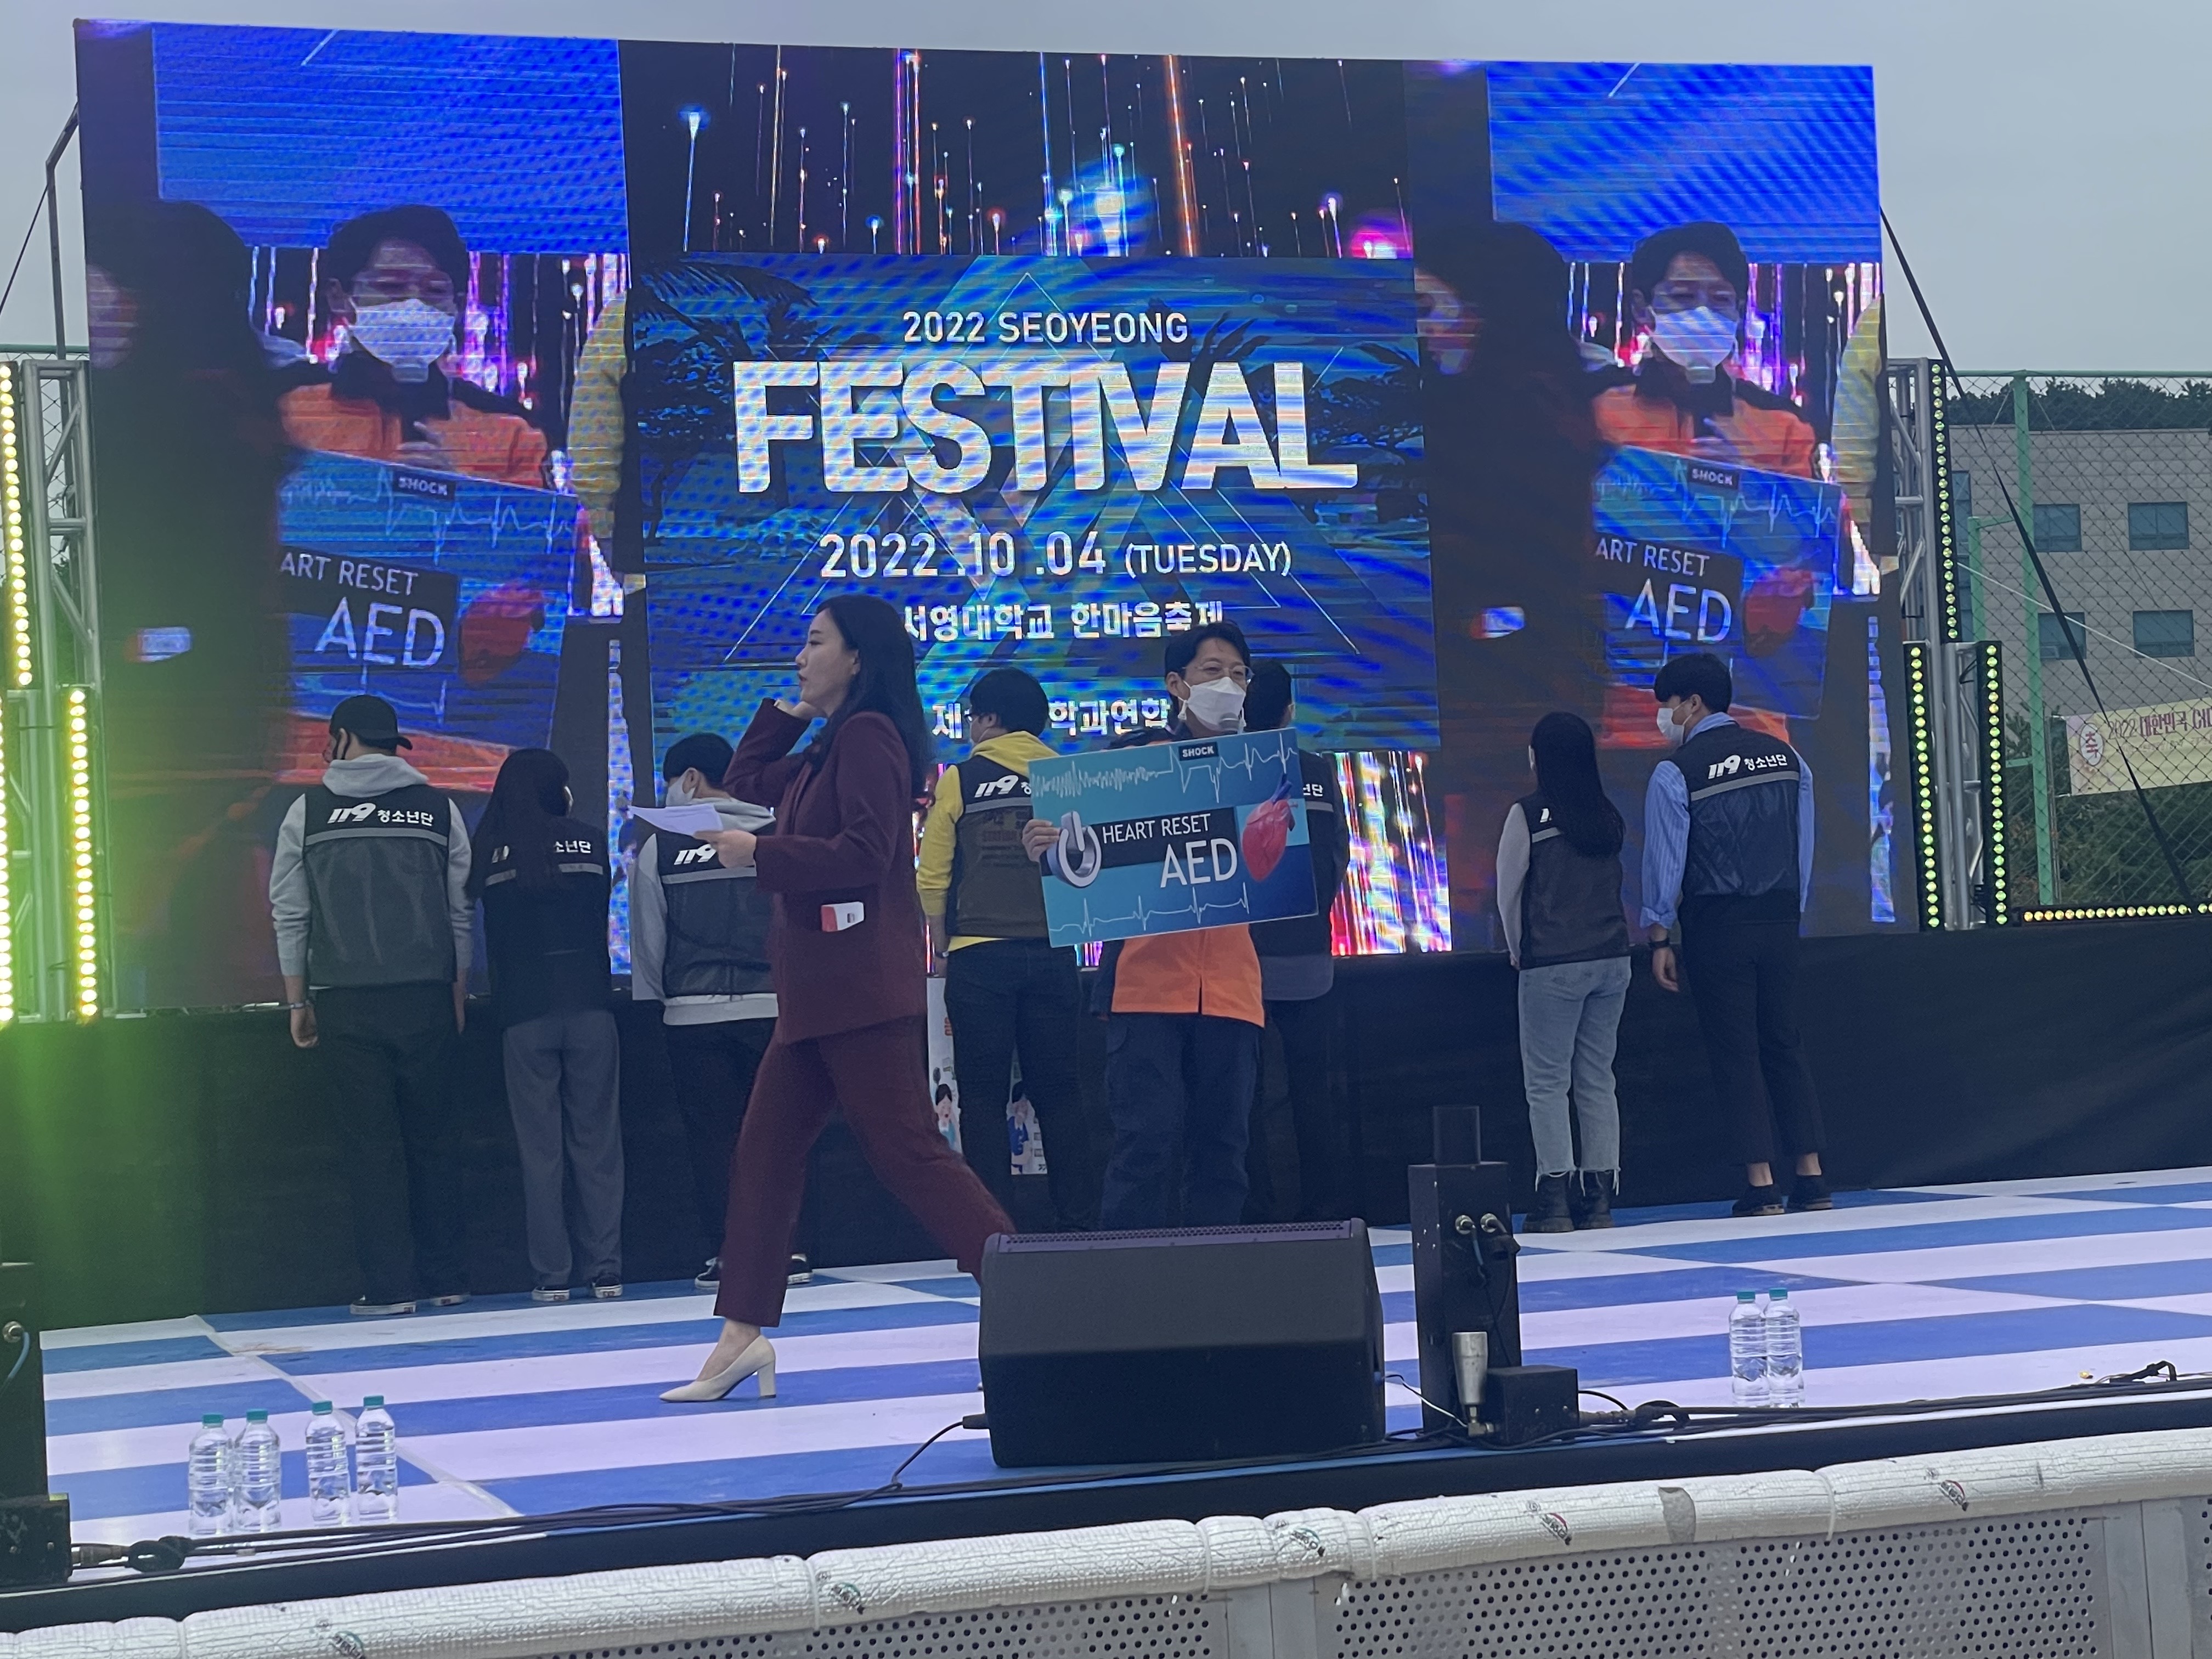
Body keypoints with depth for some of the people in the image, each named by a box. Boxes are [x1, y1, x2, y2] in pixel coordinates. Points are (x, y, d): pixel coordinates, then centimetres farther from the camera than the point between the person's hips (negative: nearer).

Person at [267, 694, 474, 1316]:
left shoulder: (309, 811, 4)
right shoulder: (438, 809, 7)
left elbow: (289, 913, 4)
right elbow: (462, 913, 7)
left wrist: (298, 1001, 10)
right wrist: (458, 996, 13)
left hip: (346, 1001, -1)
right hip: (427, 997, 2)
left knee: (370, 1144, 1)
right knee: (433, 1140, 9)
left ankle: (389, 1287, -1)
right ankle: (445, 1281, 10)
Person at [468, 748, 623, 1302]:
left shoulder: (489, 851, 2)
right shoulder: (590, 840, 4)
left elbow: (491, 934, 10)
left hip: (524, 1012, 0)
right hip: (590, 1005, 1)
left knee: (540, 1147, 3)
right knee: (597, 1141, 5)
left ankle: (552, 1275, 3)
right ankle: (606, 1271, 4)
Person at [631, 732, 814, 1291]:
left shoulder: (661, 846, 0)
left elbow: (647, 939, 3)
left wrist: (655, 1000, 14)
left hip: (694, 1012, -1)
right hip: (771, 1007, 1)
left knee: (711, 1135, 4)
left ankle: (723, 1254, 2)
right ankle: (788, 1249, 6)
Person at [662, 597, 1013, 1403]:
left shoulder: (870, 735, -11)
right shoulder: (831, 747, 19)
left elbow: (864, 853, -20)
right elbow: (746, 781, 31)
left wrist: (758, 853, -15)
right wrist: (791, 712, 20)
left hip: (863, 989, -10)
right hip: (819, 990, 10)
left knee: (908, 1152, -12)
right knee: (765, 1149, 8)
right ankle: (743, 1332, 11)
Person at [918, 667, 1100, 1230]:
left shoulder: (960, 780, 1)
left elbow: (933, 877, 0)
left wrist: (939, 939, 11)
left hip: (979, 954, -2)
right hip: (1053, 952, 2)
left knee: (984, 1097, 2)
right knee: (1058, 1094, 8)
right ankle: (1078, 1221, 5)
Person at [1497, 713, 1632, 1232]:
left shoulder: (1529, 814, -7)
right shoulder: (1610, 818, 6)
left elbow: (1508, 892, -1)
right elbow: (1614, 885, 10)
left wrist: (1519, 951, 13)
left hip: (1553, 966, -5)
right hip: (1612, 959, 5)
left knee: (1547, 1082, 1)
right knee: (1597, 1080, 10)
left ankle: (1556, 1201, -4)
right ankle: (1599, 1199, 9)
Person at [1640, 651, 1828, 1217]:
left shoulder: (1676, 772, -9)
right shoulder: (1786, 757, 7)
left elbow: (1665, 859, -7)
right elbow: (1805, 846, 10)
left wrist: (1660, 938, 0)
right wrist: (1791, 913, 17)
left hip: (1716, 926, -5)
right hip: (1779, 921, 5)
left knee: (1735, 1052, 1)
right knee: (1784, 1043, 11)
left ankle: (1761, 1185, -1)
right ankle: (1812, 1178, 8)